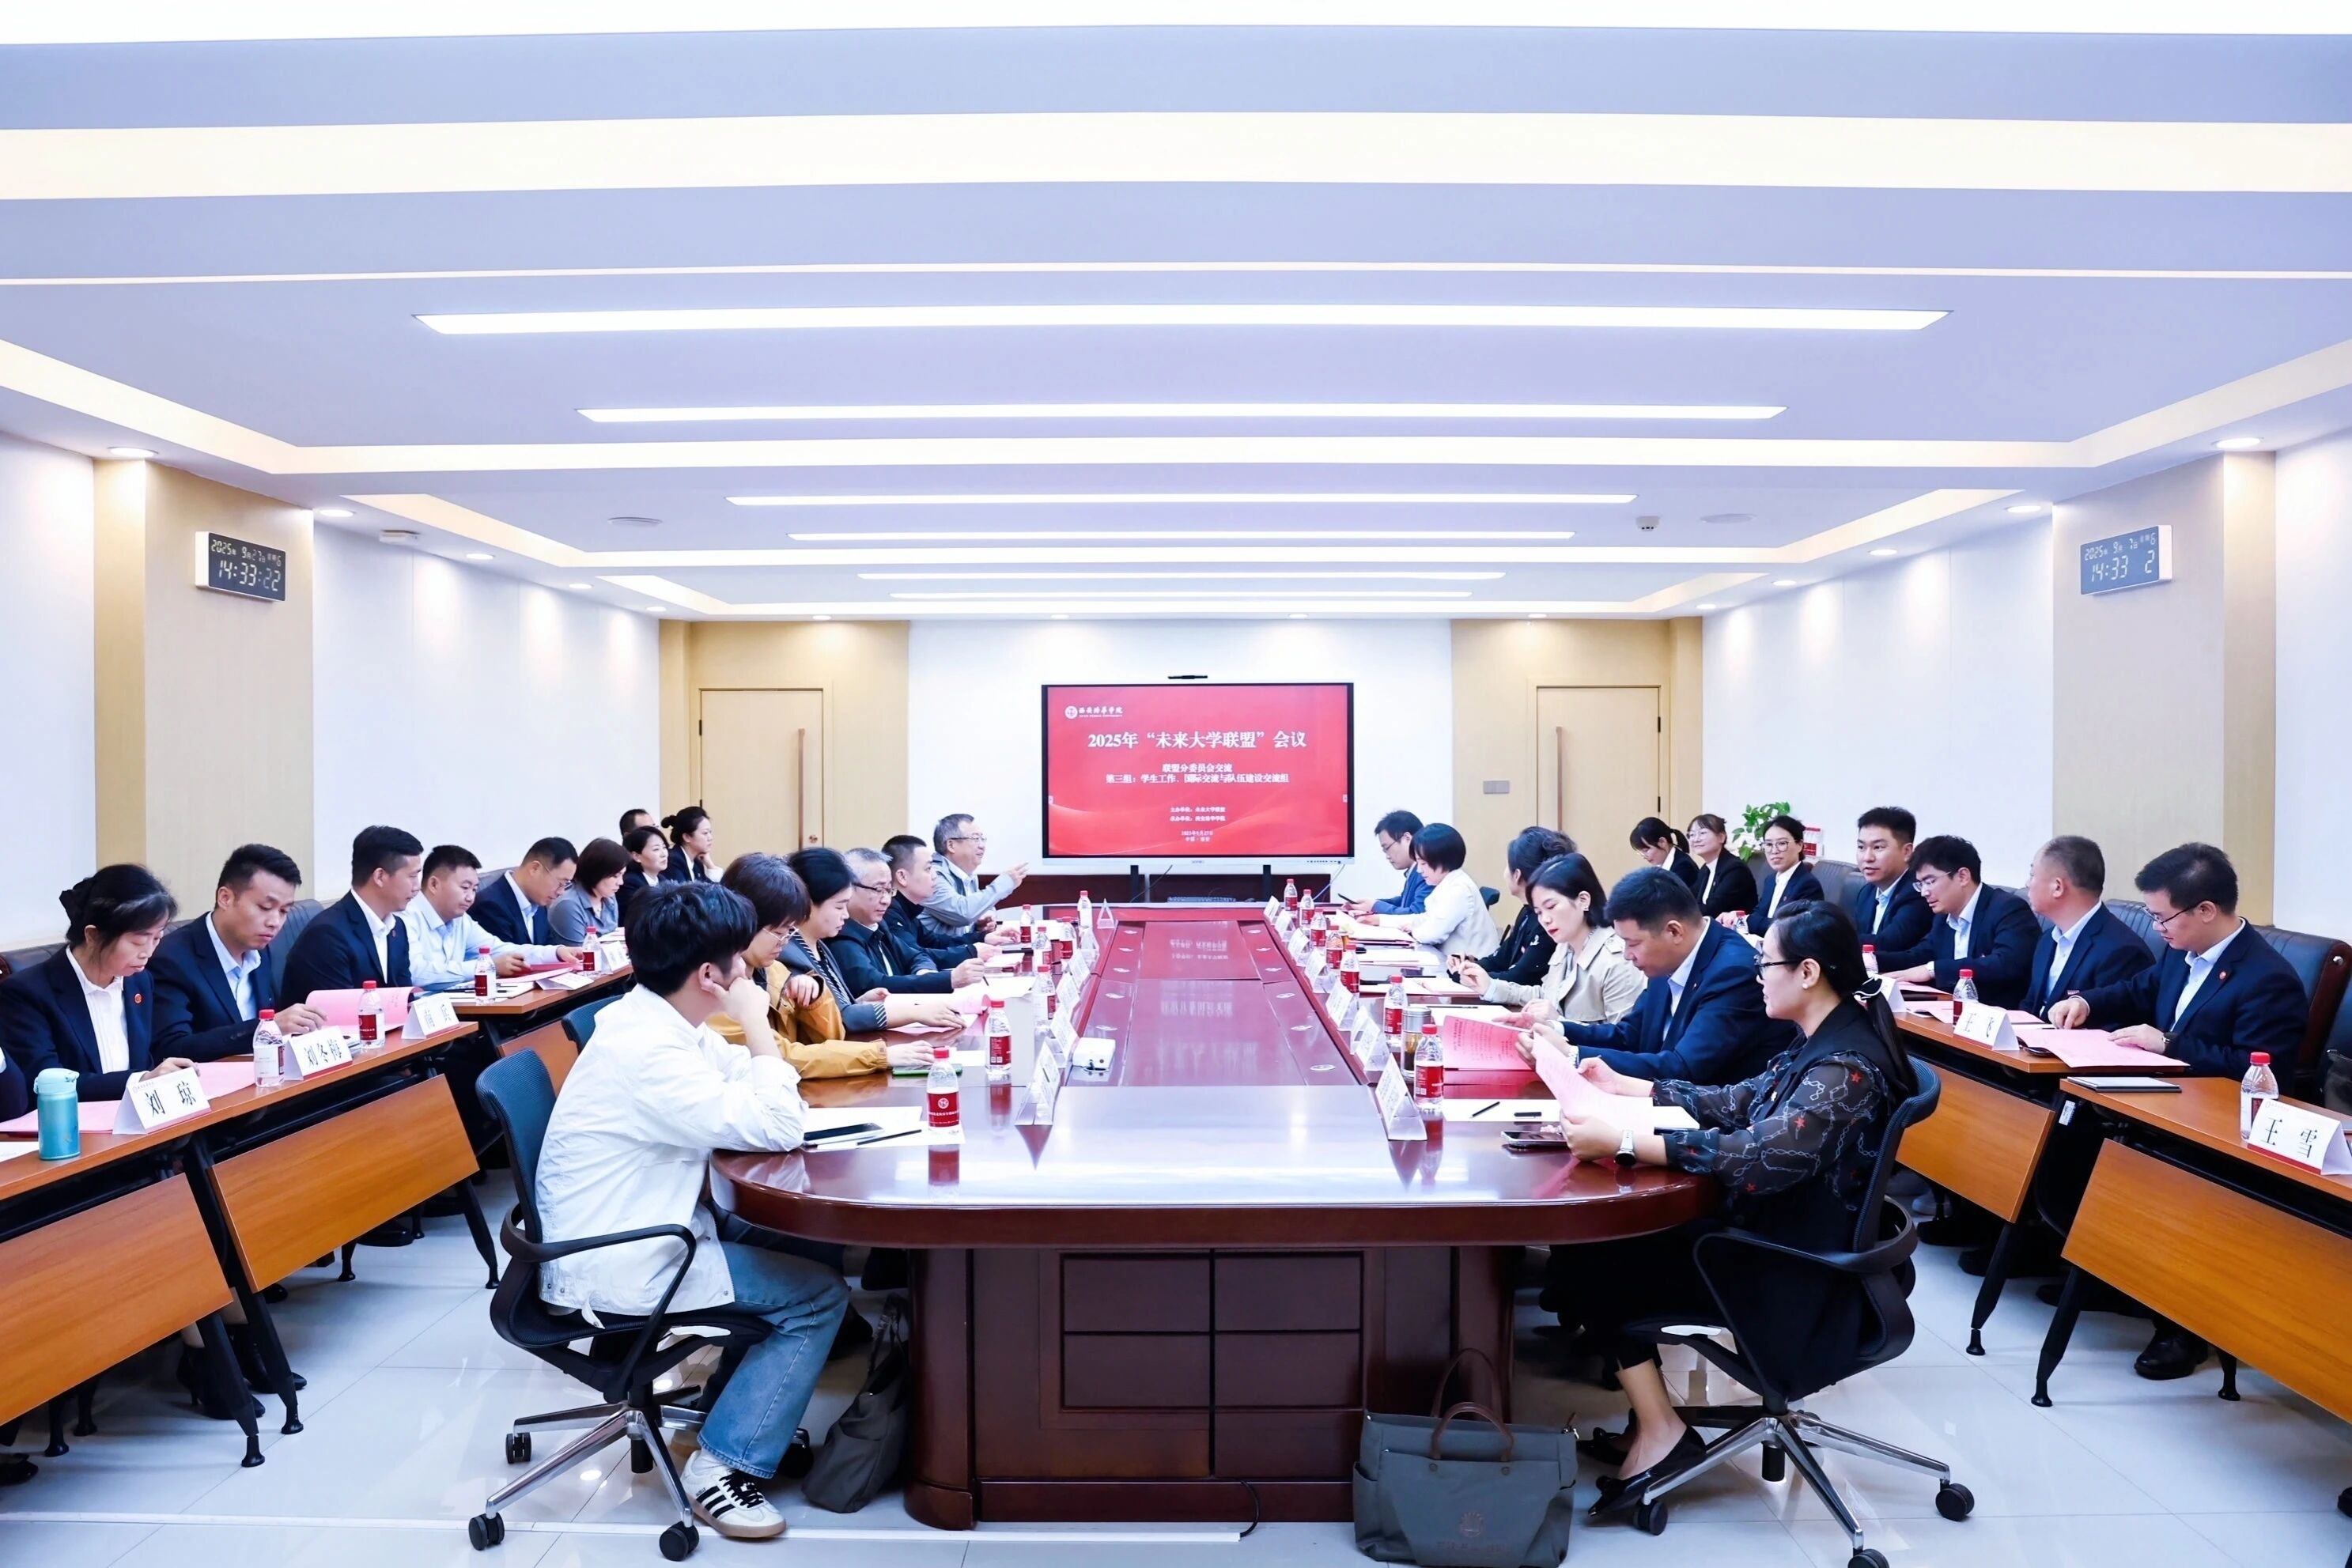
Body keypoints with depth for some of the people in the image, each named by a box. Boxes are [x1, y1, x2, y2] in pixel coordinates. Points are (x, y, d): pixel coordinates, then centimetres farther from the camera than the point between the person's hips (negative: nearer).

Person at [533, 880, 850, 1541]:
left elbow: (745, 1089, 13)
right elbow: (776, 1130, -29)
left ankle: (753, 1407, 22)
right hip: (611, 1264, -10)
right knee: (819, 1294, -9)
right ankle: (724, 1464, -1)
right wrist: (761, 1036, -17)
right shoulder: (646, 1050, -28)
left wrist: (758, 1050, -8)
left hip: (642, 1232, 10)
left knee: (803, 1247, 11)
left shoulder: (662, 1020, 3)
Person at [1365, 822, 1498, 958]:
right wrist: (1381, 920, 10)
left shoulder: (1459, 889, -20)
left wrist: (1413, 931, -3)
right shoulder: (1447, 885, 12)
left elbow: (1433, 932, -24)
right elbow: (1427, 919, 14)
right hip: (1453, 959, 9)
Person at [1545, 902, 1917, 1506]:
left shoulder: (1847, 1065, -24)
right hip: (1768, 1230, 9)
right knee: (1600, 1236, -2)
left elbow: (1761, 1157, -35)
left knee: (1596, 1259, -7)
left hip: (1799, 1268, -9)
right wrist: (1624, 1086, 15)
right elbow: (1736, 1103, 16)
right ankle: (1647, 1418, 4)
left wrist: (1620, 1141, -37)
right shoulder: (1821, 1044, 6)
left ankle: (1660, 1433, 1)